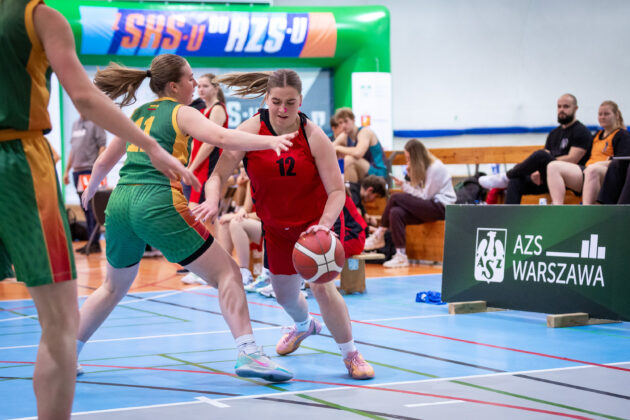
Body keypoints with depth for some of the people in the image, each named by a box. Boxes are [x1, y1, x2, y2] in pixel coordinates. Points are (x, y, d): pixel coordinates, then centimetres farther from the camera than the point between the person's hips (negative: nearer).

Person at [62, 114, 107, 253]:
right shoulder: (75, 124, 18)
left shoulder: (95, 123, -5)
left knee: (92, 207, -7)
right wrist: (67, 170, 20)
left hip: (90, 170, -7)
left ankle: (95, 243, -5)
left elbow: (102, 147, -10)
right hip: (77, 171, 7)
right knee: (85, 208, 10)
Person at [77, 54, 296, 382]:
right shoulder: (181, 113, 5)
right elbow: (221, 137, -15)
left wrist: (90, 190, 48)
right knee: (226, 272, -3)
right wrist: (269, 141, -23)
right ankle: (248, 352, -16)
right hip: (158, 203, -7)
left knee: (114, 287, 27)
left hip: (120, 202, 7)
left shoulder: (138, 113, 22)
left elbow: (104, 162, 30)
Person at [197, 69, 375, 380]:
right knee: (284, 294, 17)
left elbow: (337, 191, -23)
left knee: (321, 286, -21)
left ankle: (351, 355, -1)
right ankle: (304, 326, 56)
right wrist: (212, 201, -41)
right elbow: (219, 174, -20)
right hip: (276, 226, 3)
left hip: (314, 222, -3)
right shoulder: (250, 130, -19)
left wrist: (324, 225, -40)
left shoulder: (314, 137, -23)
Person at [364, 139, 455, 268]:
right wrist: (410, 174, -2)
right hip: (428, 207, 9)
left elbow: (425, 196, -14)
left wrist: (404, 186, -10)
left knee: (396, 198, -20)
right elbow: (423, 195, 7)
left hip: (441, 207, -9)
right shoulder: (423, 168, 15)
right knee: (396, 213, -19)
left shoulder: (436, 168, -12)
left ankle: (379, 236, -10)